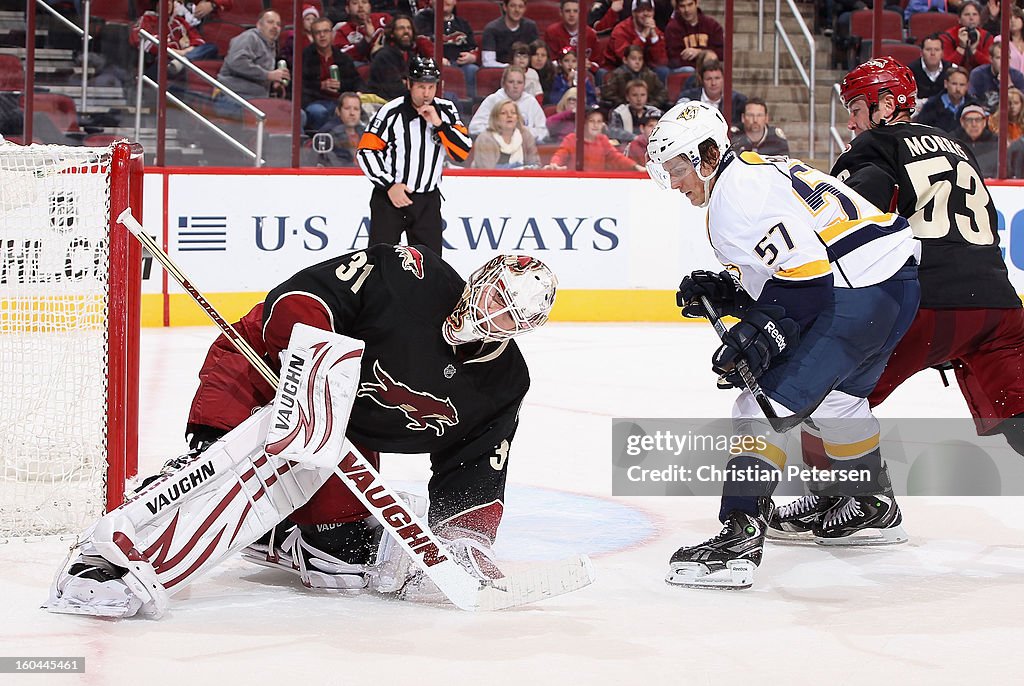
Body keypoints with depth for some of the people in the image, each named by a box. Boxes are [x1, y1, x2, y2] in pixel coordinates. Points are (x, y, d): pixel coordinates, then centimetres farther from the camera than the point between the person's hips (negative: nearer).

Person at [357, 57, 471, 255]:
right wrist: (389, 185, -14)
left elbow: (463, 152, -8)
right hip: (389, 197, -4)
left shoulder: (445, 110, -1)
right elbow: (365, 151, -10)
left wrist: (439, 124, -19)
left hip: (428, 201, 4)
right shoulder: (391, 112, -13)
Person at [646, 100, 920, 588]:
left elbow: (806, 275, -22)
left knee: (766, 401, -13)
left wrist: (759, 334, -23)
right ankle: (876, 506, 49)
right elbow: (777, 282, 21)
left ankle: (740, 537, -21)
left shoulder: (737, 195, -13)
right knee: (835, 396, 32)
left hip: (858, 296, -11)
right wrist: (719, 292, 9)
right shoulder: (758, 172, 20)